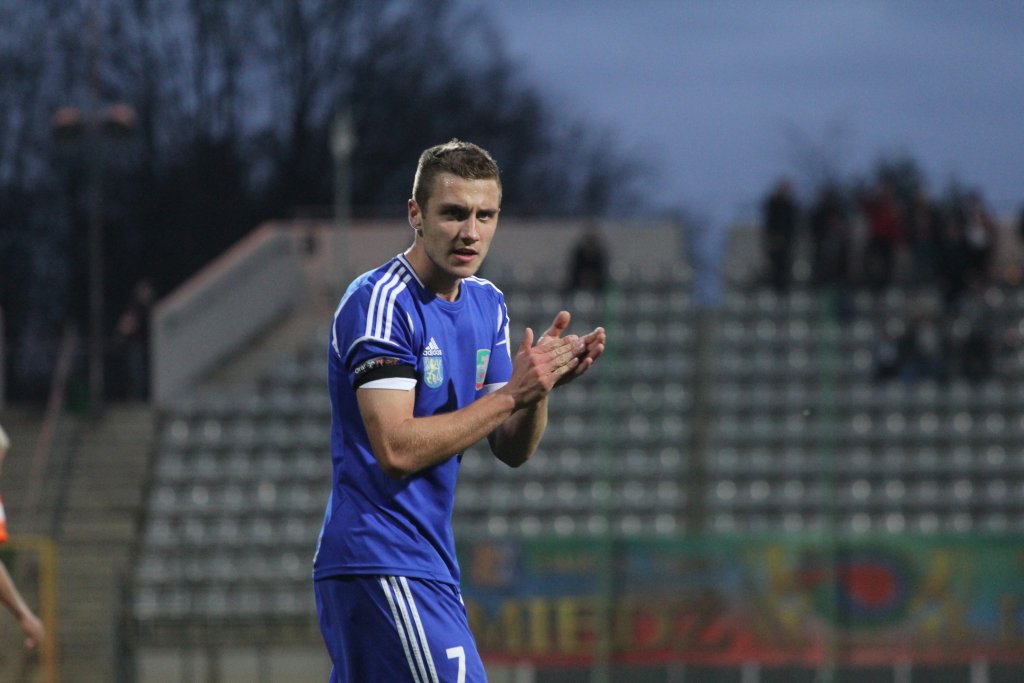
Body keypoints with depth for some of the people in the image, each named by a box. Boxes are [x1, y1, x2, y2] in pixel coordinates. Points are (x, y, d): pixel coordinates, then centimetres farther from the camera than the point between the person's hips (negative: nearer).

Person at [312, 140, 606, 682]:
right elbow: (397, 449, -20)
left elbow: (512, 450, 13)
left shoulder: (486, 304, 14)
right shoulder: (380, 302, -13)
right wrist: (511, 392, -18)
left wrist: (540, 387, -7)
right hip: (385, 567, -9)